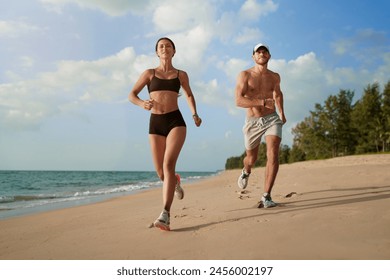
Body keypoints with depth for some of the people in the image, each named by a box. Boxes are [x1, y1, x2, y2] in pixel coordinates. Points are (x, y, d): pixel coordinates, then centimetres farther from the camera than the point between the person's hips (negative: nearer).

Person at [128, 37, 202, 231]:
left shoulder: (181, 74, 13)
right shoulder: (149, 73, 11)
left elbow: (189, 95, 27)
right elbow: (131, 95, 9)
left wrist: (195, 115, 10)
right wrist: (142, 104, -14)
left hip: (175, 121, -1)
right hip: (155, 123, 2)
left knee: (169, 164, -23)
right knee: (161, 173, 4)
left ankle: (165, 215, -25)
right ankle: (175, 181, 43)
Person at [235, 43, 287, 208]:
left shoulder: (275, 77, 8)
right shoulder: (245, 75, -6)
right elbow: (239, 101, -19)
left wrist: (281, 112, 23)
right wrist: (264, 102, -29)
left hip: (272, 119, 2)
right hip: (252, 122, -1)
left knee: (273, 154, -21)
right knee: (251, 159, 16)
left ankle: (266, 196, -16)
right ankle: (246, 172, 54)